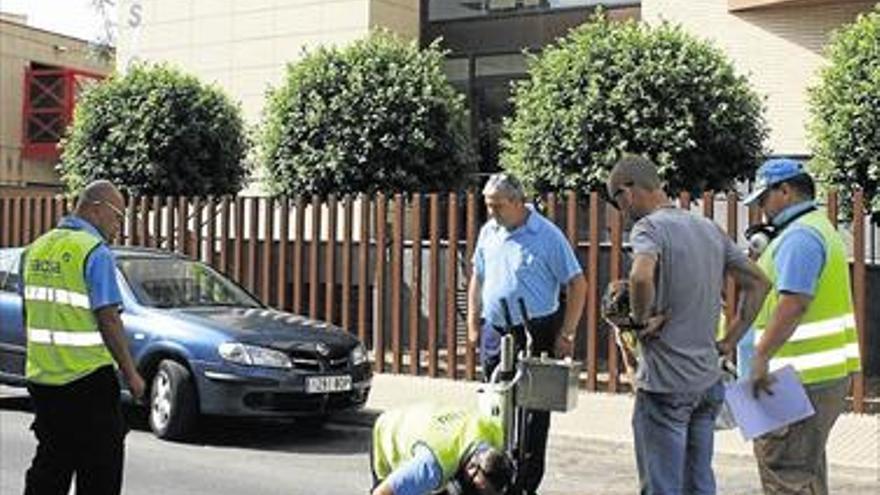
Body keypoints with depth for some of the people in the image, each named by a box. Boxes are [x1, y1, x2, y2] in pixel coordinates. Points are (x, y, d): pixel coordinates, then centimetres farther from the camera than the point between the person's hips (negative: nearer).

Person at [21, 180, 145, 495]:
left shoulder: (37, 248, 10)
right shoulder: (95, 251, -13)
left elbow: (30, 313, 15)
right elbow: (108, 319, -16)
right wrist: (131, 373, -10)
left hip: (41, 376, 7)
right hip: (87, 377, -7)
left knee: (51, 461, 16)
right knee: (101, 468, 3)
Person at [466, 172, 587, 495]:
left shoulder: (547, 236, -10)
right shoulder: (488, 232, 8)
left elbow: (577, 285, -9)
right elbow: (477, 279, 19)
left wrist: (566, 334, -12)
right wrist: (473, 324, 13)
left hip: (535, 335, -6)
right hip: (494, 334, 6)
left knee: (533, 411, 1)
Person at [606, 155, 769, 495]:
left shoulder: (649, 227, -13)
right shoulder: (709, 228, 11)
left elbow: (641, 276, -34)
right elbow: (757, 282, 15)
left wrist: (640, 320, -16)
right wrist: (728, 342, 13)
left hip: (664, 385, -8)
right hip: (708, 380, 8)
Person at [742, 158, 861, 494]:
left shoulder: (799, 237, -16)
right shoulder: (819, 228, 19)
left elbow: (793, 304, -26)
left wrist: (760, 358, -26)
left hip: (807, 377, -11)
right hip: (827, 369, 11)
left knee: (782, 463, -9)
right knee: (807, 461, 20)